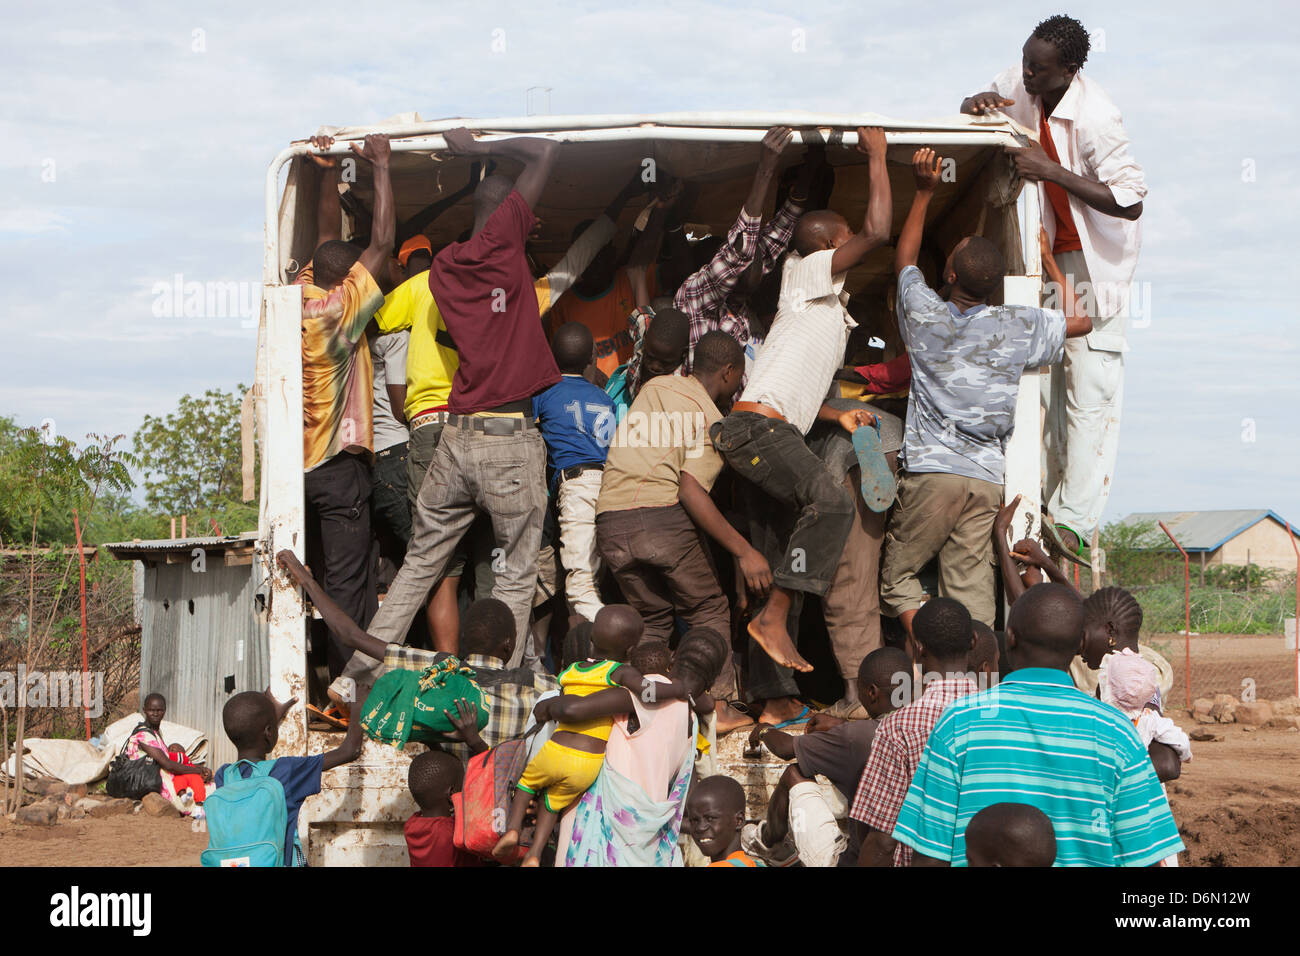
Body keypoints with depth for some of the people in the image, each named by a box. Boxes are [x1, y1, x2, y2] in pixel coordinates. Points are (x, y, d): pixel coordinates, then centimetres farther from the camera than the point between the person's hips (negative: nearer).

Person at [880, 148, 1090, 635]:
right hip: (988, 480, 2)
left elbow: (904, 257, 20)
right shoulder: (1017, 327, 2)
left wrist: (924, 192, 25)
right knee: (972, 594, -1)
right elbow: (1080, 320, 18)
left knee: (896, 576, 8)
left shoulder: (925, 313, 1)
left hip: (932, 472, -2)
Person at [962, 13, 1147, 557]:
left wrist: (1052, 172, -35)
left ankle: (1075, 518, -11)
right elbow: (980, 106, 10)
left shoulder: (1096, 120, -29)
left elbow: (1130, 202, -31)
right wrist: (976, 103, -17)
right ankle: (1048, 494, 18)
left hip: (1096, 261, -7)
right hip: (1049, 253, 7)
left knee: (1089, 390, -10)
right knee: (1043, 379, 9)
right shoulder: (1024, 85, -9)